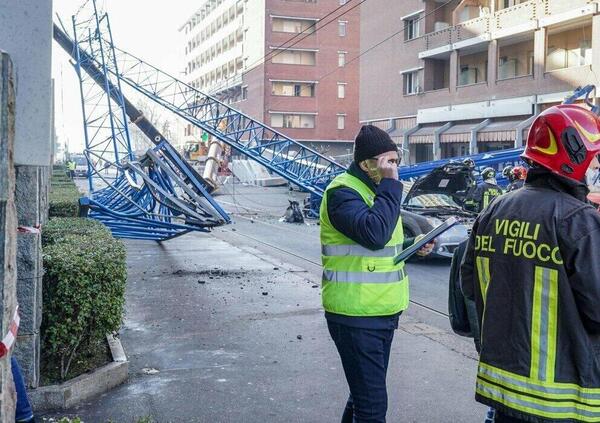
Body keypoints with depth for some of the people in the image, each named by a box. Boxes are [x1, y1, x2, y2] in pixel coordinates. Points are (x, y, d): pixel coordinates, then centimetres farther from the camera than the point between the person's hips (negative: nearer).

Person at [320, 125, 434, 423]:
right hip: (356, 317, -9)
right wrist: (391, 184, -25)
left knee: (365, 392, 20)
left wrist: (413, 246, 9)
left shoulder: (376, 188, 14)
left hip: (383, 312, 10)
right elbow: (373, 234, -32)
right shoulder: (343, 191, -16)